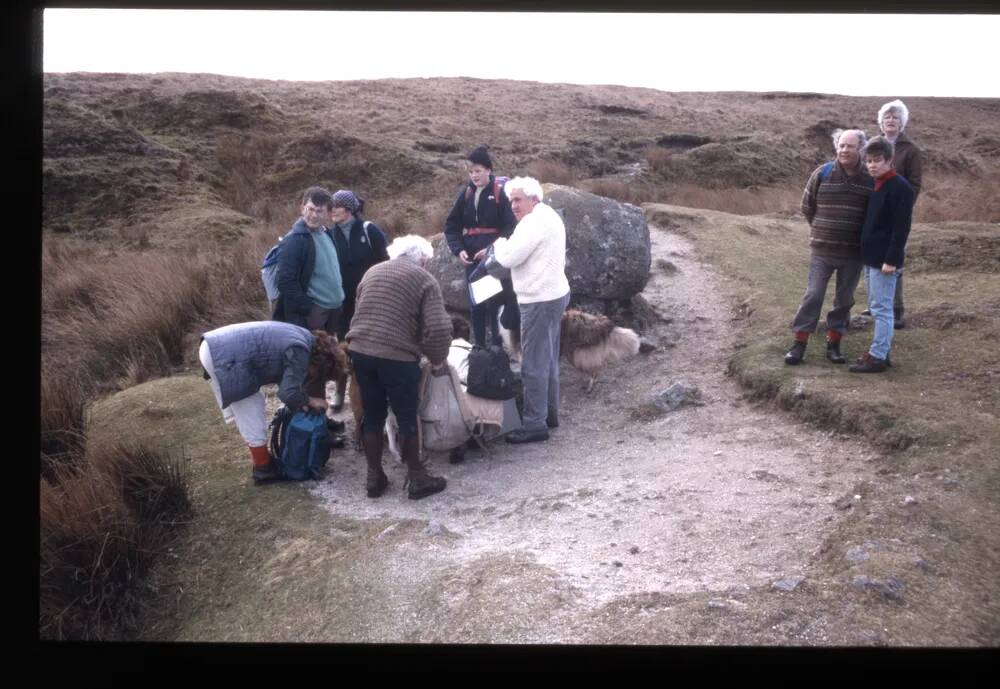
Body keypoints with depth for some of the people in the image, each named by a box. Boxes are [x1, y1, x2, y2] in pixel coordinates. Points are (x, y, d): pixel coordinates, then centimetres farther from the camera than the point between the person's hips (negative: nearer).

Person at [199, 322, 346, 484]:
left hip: (216, 346, 10)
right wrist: (309, 401, 2)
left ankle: (261, 457, 31)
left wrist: (301, 401, 12)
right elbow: (288, 393, -15)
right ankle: (264, 469, 12)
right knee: (252, 416, 0)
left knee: (250, 411, 20)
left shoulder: (305, 340, 14)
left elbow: (285, 381, 22)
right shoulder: (299, 353, -15)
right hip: (225, 356, -10)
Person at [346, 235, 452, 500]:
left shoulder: (372, 272, 19)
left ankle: (374, 477, 24)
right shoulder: (425, 279, 2)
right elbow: (438, 327, -9)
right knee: (407, 419, 8)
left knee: (372, 416, 16)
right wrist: (437, 359, 6)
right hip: (397, 357, -5)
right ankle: (416, 479, 17)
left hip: (359, 351, 5)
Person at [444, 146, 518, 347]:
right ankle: (479, 346, 19)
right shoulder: (466, 193, 6)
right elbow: (451, 225, 8)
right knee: (475, 303, 9)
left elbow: (510, 226, -10)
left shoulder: (499, 194, -7)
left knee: (494, 302, -5)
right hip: (472, 257, 4)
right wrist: (458, 249, -6)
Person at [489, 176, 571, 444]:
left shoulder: (534, 222, -18)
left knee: (533, 364, -5)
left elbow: (508, 258, -20)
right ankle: (550, 413, 30)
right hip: (555, 294, 11)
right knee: (549, 360, 19)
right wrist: (496, 250, 13)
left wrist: (498, 243, 0)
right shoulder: (548, 216, 15)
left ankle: (535, 424, 0)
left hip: (539, 301, -11)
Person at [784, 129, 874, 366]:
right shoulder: (822, 174, -5)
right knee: (813, 295, -2)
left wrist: (859, 235, 10)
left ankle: (833, 344, 21)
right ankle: (799, 343, 6)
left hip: (853, 252, 1)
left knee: (844, 299, 9)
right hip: (822, 249, -1)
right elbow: (807, 206, 7)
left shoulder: (870, 180, -3)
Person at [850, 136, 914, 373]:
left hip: (885, 259, -9)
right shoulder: (874, 185, 12)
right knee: (877, 307, 15)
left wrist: (892, 260, -21)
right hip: (871, 257, 9)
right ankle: (881, 351, 23)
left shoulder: (900, 187, -14)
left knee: (881, 308, -5)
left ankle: (878, 357, 0)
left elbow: (901, 228, -18)